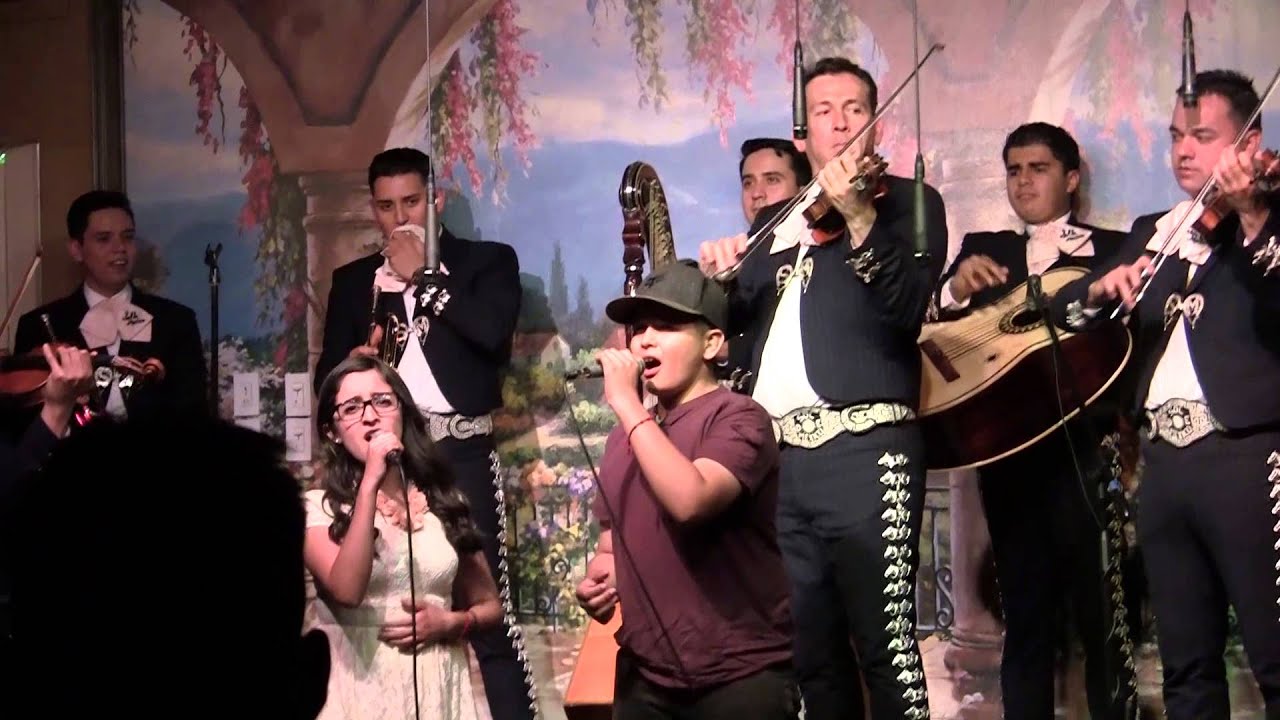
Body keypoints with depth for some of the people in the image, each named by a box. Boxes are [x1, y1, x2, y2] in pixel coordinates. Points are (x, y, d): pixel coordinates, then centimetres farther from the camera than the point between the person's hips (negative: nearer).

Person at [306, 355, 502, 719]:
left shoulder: (446, 503, 8)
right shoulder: (319, 506, -2)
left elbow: (490, 605, 15)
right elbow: (347, 591, -21)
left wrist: (451, 622, -6)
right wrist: (370, 482, -21)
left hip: (438, 687, 3)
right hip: (360, 687, -3)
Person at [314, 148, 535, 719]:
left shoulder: (486, 261, 8)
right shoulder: (353, 280, 17)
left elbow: (492, 330, -11)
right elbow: (327, 374, 14)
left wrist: (422, 276, -4)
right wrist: (354, 364, -9)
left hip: (462, 455, -3)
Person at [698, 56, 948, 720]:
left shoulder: (908, 202, 5)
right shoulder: (774, 223, 22)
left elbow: (909, 307, -13)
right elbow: (734, 317, 19)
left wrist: (859, 219, -25)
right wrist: (718, 274, -1)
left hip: (864, 449, -6)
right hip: (778, 454, 6)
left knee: (887, 643, -10)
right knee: (809, 647, 10)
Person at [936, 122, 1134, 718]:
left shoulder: (1113, 251, 6)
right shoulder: (982, 251, 18)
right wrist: (956, 290, -11)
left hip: (1087, 451, -3)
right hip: (1009, 453, 3)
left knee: (1104, 619, -4)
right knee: (1025, 618, 7)